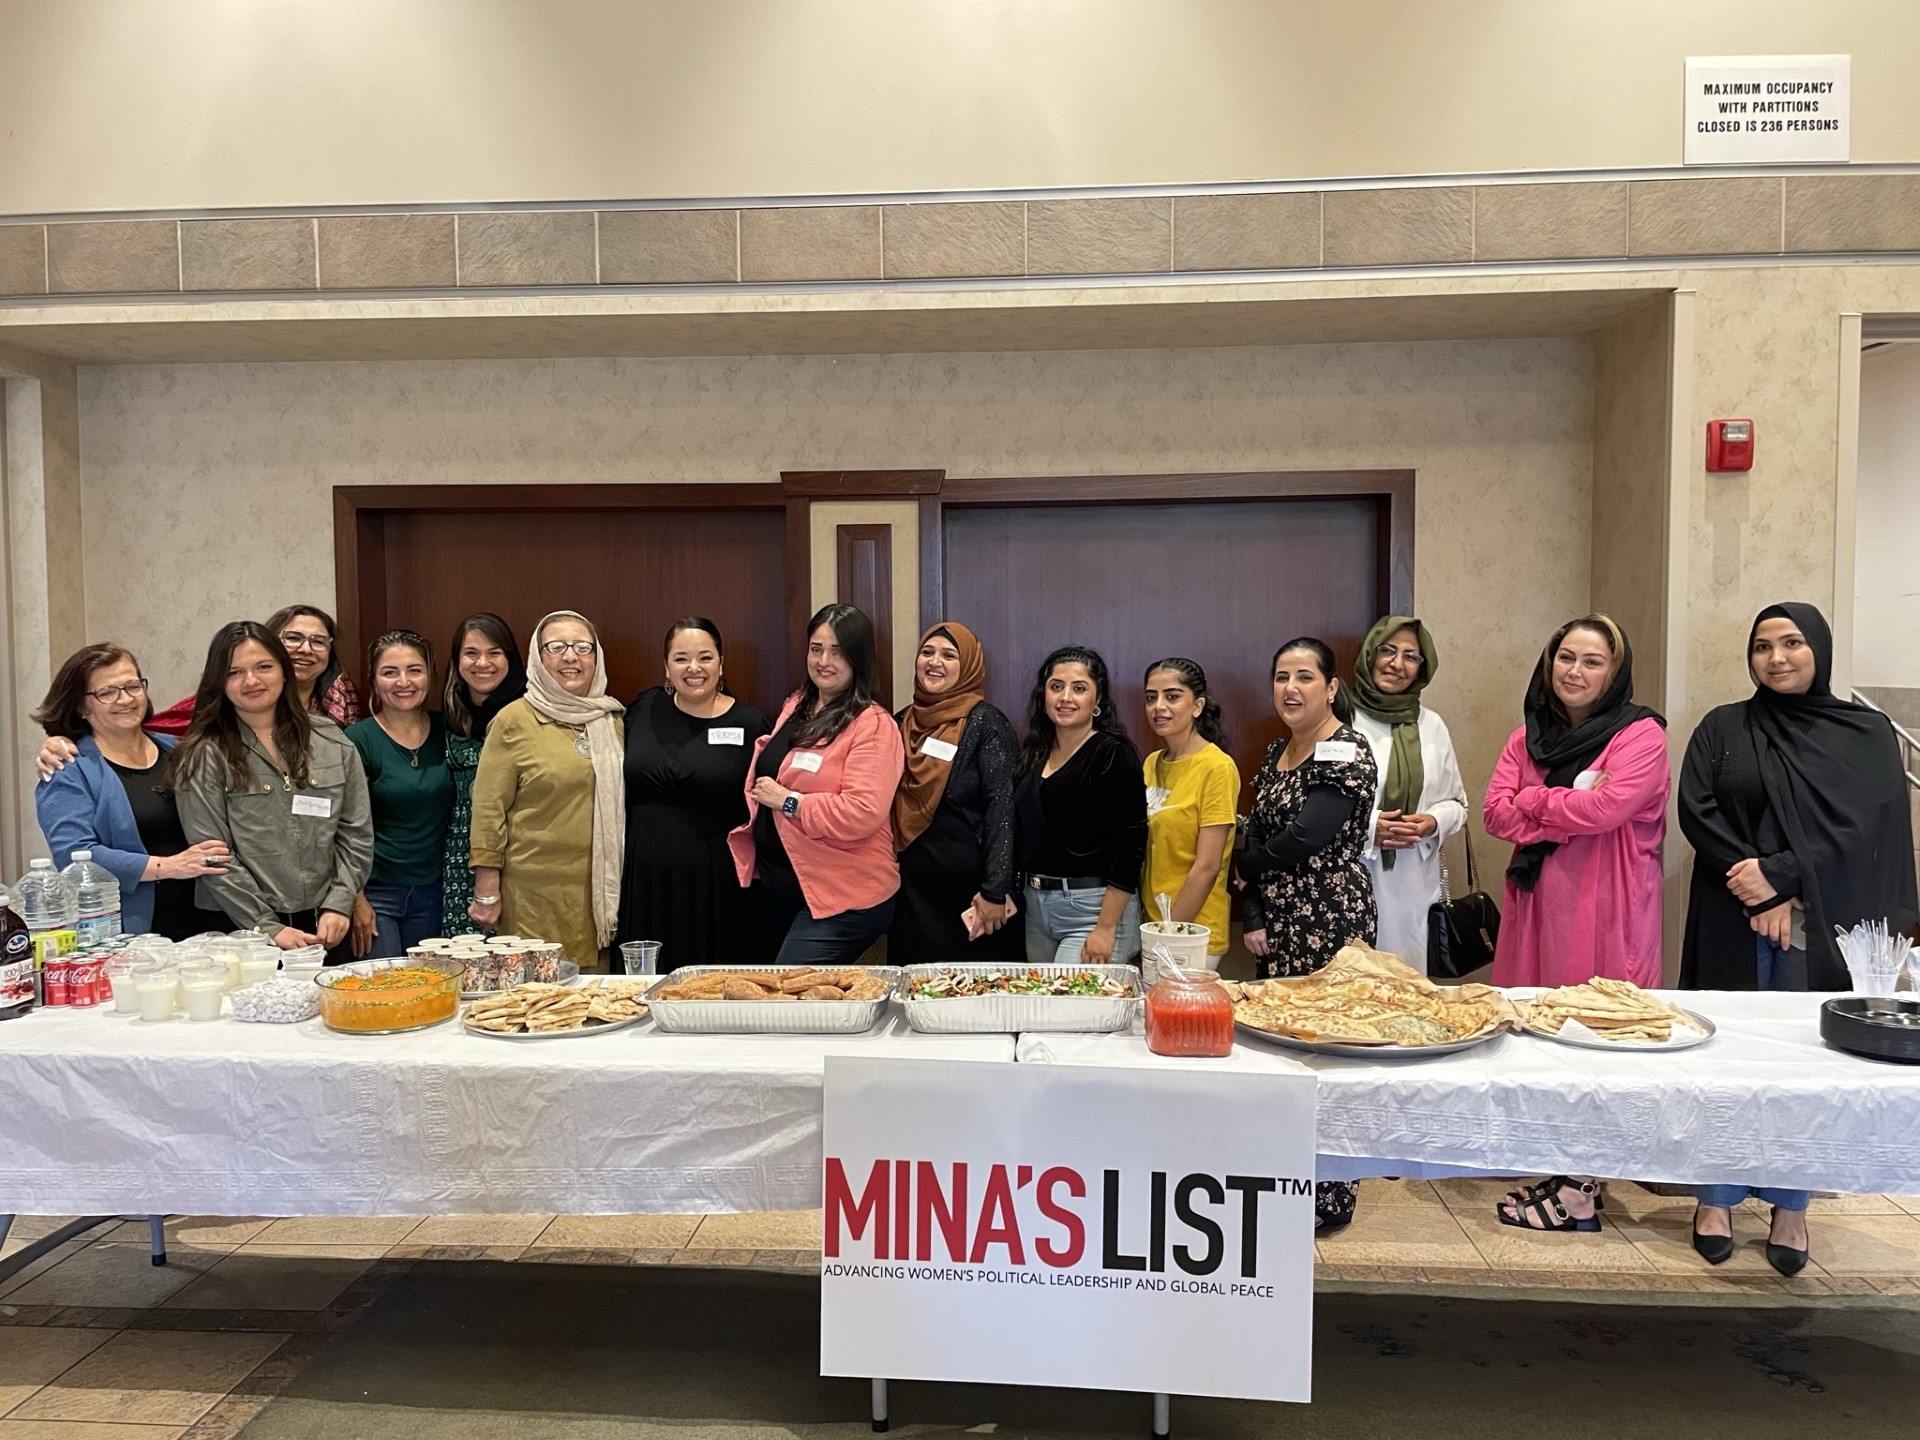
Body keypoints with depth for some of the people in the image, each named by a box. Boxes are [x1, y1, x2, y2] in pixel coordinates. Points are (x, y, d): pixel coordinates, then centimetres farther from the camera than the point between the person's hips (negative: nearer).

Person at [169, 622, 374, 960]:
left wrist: (339, 905, -5)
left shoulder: (330, 740, 6)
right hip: (242, 932, -3)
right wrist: (269, 928, -12)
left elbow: (356, 833, 5)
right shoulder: (203, 758, -3)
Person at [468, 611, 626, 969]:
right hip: (536, 895, -4)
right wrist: (487, 893, -8)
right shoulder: (514, 721, -3)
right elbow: (488, 810, -5)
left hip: (604, 892, 4)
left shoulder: (612, 719, 11)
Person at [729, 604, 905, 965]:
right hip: (781, 888, 9)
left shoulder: (873, 725, -15)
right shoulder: (795, 707, 10)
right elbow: (769, 770, 27)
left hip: (844, 901, -8)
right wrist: (762, 797, 7)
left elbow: (863, 813, -26)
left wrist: (788, 801, -20)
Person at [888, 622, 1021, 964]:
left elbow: (1003, 808, -15)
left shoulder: (985, 723, -9)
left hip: (968, 889, -5)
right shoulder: (904, 721, 9)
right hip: (912, 887, 6)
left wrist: (995, 891, -19)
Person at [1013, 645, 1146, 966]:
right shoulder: (1035, 751, 10)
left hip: (1094, 907, -7)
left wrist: (1106, 928, -19)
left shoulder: (1114, 755, -10)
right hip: (1035, 903, 7)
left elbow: (1130, 846, -15)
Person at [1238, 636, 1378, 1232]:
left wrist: (1245, 865, -1)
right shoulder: (1277, 752, 13)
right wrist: (1253, 915, -1)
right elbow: (1255, 836, 11)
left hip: (1330, 924, -7)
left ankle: (1329, 1197, 11)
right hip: (1276, 926, 7)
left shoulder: (1347, 754, -11)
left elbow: (1303, 839, -19)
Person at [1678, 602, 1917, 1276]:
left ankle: (1789, 1207, 18)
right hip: (1735, 922, 0)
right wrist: (1761, 893, -13)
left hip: (1825, 925, 0)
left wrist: (1781, 874, -16)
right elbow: (1696, 812, -5)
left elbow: (1864, 826, -6)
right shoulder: (1721, 729, 5)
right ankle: (1716, 1198, 16)